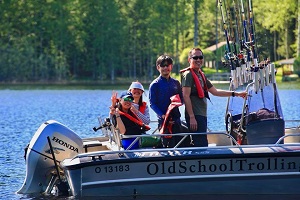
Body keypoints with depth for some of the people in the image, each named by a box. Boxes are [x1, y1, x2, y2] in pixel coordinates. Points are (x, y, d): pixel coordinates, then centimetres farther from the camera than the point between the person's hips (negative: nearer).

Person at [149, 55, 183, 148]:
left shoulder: (176, 83, 13)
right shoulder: (154, 84, -1)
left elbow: (181, 99, 19)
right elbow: (152, 104, -6)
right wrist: (162, 115, -19)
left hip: (176, 118, 5)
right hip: (163, 119, -5)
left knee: (178, 144, 4)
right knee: (166, 145, -7)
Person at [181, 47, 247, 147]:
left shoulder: (201, 75, 20)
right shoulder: (188, 74, -7)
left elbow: (215, 92, 25)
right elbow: (186, 96, -14)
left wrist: (236, 94, 20)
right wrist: (192, 117, -20)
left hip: (202, 115, 9)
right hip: (194, 116, -9)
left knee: (201, 144, 8)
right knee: (202, 145, -16)